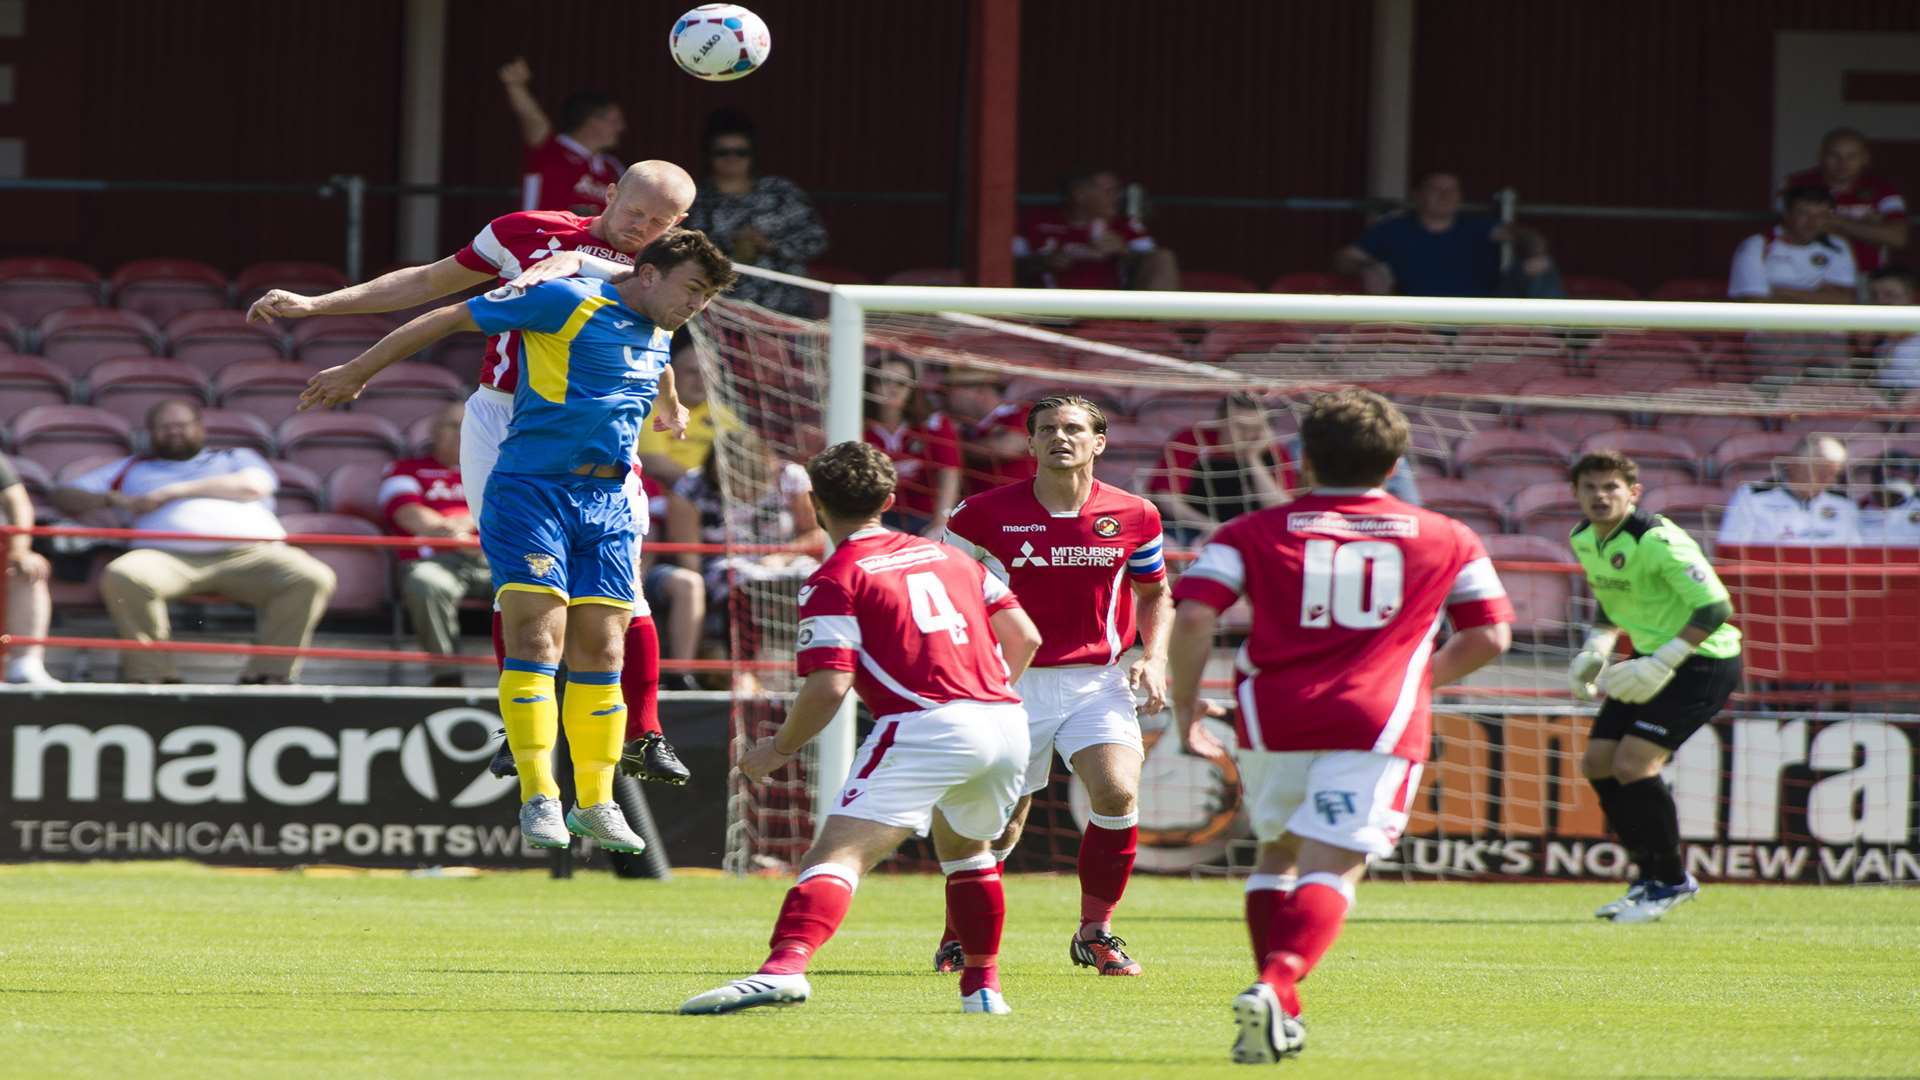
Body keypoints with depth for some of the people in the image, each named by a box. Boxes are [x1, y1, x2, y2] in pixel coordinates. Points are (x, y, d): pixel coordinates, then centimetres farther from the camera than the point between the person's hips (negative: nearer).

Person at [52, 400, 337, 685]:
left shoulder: (236, 459, 31)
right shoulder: (133, 468, 34)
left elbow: (255, 486, 7)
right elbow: (65, 494, 30)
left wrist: (175, 491, 5)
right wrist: (113, 499, 7)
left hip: (249, 554, 0)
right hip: (168, 557, 0)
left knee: (313, 578, -29)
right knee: (121, 577, -35)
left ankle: (270, 673, -22)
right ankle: (152, 673, -26)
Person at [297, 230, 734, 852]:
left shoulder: (658, 335, 16)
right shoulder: (568, 302, -7)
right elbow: (452, 318, -3)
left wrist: (668, 412, 62)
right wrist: (358, 371, 1)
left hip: (608, 503, 7)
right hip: (532, 490, -7)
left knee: (600, 654, 3)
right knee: (536, 640, -14)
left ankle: (595, 803, 9)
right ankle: (538, 798, -15)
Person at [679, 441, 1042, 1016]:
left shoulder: (834, 580, 2)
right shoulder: (946, 555, 21)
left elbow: (829, 686, -8)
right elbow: (1024, 636, 19)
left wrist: (780, 748, 7)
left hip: (924, 725, -7)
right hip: (1005, 720, 7)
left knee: (837, 854, -17)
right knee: (964, 846, 34)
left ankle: (785, 966, -39)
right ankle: (984, 985, 36)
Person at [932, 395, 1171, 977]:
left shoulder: (1134, 517, 1)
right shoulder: (984, 515, -6)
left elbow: (1153, 592, 17)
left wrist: (1153, 658, 3)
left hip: (1099, 682, 1)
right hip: (1013, 684, -1)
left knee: (1117, 793, -19)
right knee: (1000, 825, 1)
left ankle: (1095, 931, 0)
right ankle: (959, 933, 26)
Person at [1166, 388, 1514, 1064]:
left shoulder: (1254, 534, 10)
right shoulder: (1446, 540, 14)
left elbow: (1192, 617, -3)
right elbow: (1489, 636, 16)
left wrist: (1186, 707, 6)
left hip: (1272, 722, 1)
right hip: (1377, 725, -1)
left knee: (1277, 856, 23)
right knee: (1330, 872, -8)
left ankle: (1280, 1012, 18)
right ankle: (1276, 987, -34)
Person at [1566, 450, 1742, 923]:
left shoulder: (1656, 541, -24)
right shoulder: (1584, 540, 3)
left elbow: (1715, 607, -25)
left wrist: (1662, 663, -26)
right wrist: (1595, 651, 6)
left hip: (1702, 659, -9)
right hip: (1651, 657, 9)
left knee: (1632, 764, -18)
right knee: (1597, 763, 4)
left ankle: (1672, 882, -2)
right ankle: (1650, 876, 17)